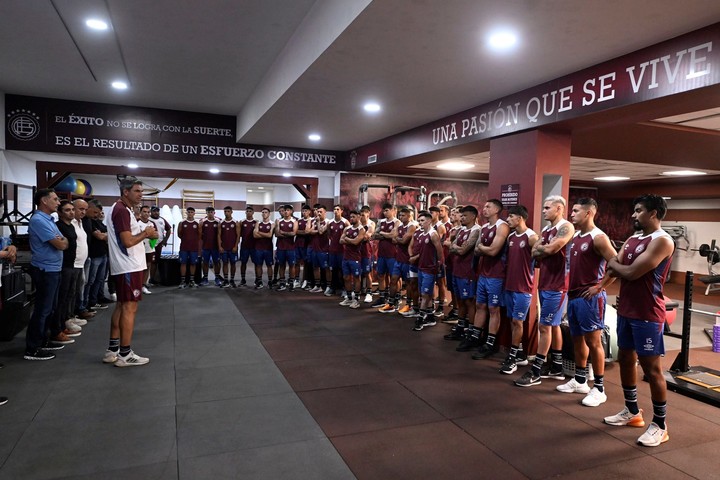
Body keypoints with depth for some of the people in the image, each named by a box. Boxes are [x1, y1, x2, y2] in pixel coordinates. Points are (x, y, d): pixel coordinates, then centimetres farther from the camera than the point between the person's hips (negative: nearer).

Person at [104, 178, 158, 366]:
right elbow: (128, 241, -23)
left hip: (125, 266, 11)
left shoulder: (121, 209, 17)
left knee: (121, 307, 14)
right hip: (129, 267, -11)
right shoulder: (122, 210, -17)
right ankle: (125, 354, 1)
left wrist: (144, 233, 6)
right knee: (130, 308, -5)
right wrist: (146, 233, -9)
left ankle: (112, 351, 20)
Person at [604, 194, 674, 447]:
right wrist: (620, 267, -11)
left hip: (647, 314, -9)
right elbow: (612, 270, 9)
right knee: (626, 358, 16)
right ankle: (632, 411, 32)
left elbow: (632, 273, -21)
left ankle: (660, 425, 14)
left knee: (651, 367, 0)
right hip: (626, 309, 9)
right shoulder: (632, 239, 12)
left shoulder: (662, 241, -15)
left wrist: (615, 264, -3)